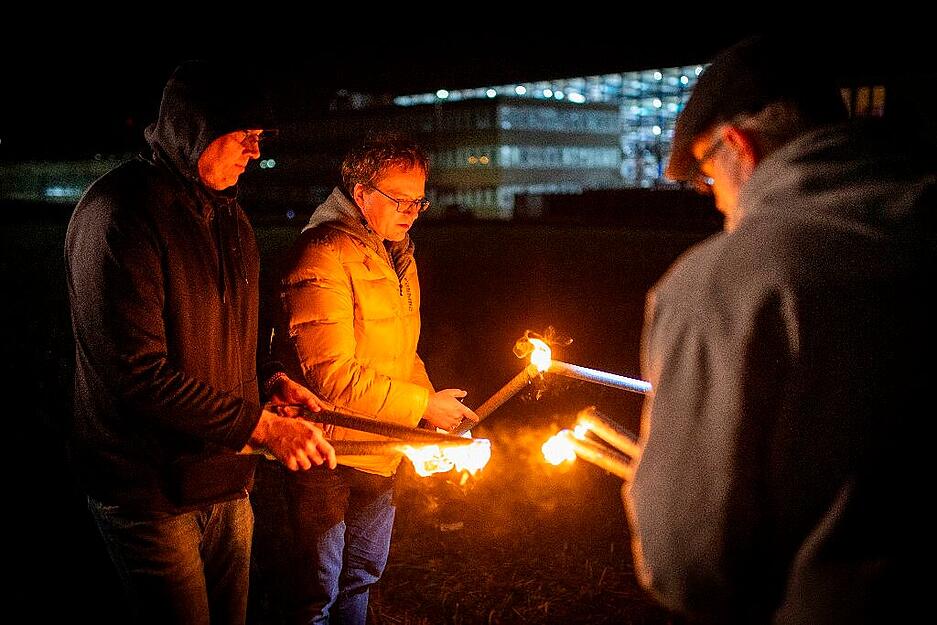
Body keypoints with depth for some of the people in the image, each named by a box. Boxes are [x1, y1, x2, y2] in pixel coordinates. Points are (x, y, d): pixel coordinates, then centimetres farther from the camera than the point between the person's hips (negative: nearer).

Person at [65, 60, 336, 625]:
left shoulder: (227, 211, 10)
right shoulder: (121, 213, -19)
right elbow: (138, 375, -25)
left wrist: (270, 382, 3)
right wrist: (262, 426, -22)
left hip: (227, 478, 8)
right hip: (152, 489, -8)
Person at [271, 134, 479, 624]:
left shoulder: (399, 256, 10)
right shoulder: (324, 254, -20)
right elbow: (334, 376, -27)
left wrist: (438, 415, 2)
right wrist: (424, 405, -19)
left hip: (381, 451, 8)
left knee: (362, 576, 23)